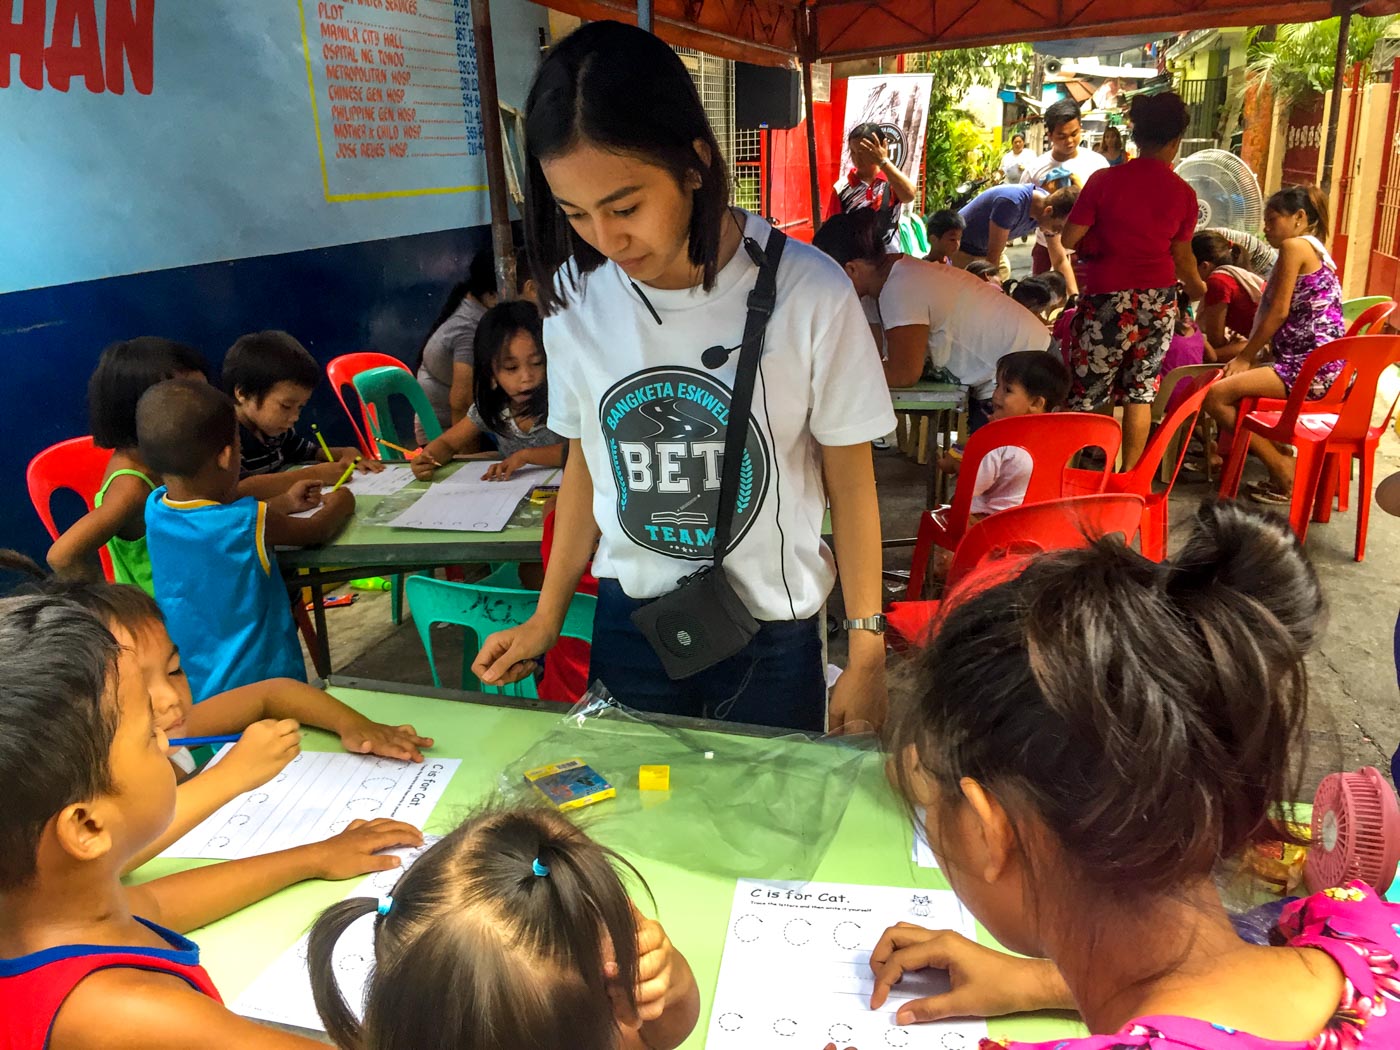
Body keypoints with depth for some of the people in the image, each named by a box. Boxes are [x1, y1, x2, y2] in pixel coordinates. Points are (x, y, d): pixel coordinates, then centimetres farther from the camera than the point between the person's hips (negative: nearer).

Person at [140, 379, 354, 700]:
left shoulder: (155, 508, -5)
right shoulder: (248, 524, -22)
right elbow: (317, 530, -3)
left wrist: (285, 503, 23)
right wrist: (338, 505, 17)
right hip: (257, 683, -6)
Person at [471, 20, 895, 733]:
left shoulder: (809, 294, -18)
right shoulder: (574, 296, -8)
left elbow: (850, 484, -7)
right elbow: (585, 463, 6)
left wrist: (866, 655, -3)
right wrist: (547, 618, 9)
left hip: (771, 635, -2)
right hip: (628, 626, 3)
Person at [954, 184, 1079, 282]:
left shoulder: (1050, 203, -13)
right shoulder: (1012, 203, -37)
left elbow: (1059, 260, -6)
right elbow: (993, 254, -29)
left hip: (986, 250, 7)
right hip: (962, 248, -7)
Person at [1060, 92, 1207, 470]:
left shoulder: (1104, 180, -8)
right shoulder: (1183, 193, 2)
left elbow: (1069, 239, -6)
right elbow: (1182, 256, 11)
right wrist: (1197, 286, 31)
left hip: (1109, 299, -3)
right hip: (1160, 301, 3)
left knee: (1086, 391, 2)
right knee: (1141, 389, 11)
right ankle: (1128, 476, 15)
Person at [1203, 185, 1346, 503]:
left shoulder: (1294, 246, -8)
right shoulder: (1318, 251, 22)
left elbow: (1279, 312, -11)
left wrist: (1244, 356, -3)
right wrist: (1248, 351, 18)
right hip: (1323, 366, 11)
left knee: (1217, 395, -15)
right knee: (1233, 383, 22)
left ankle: (1281, 468, -5)